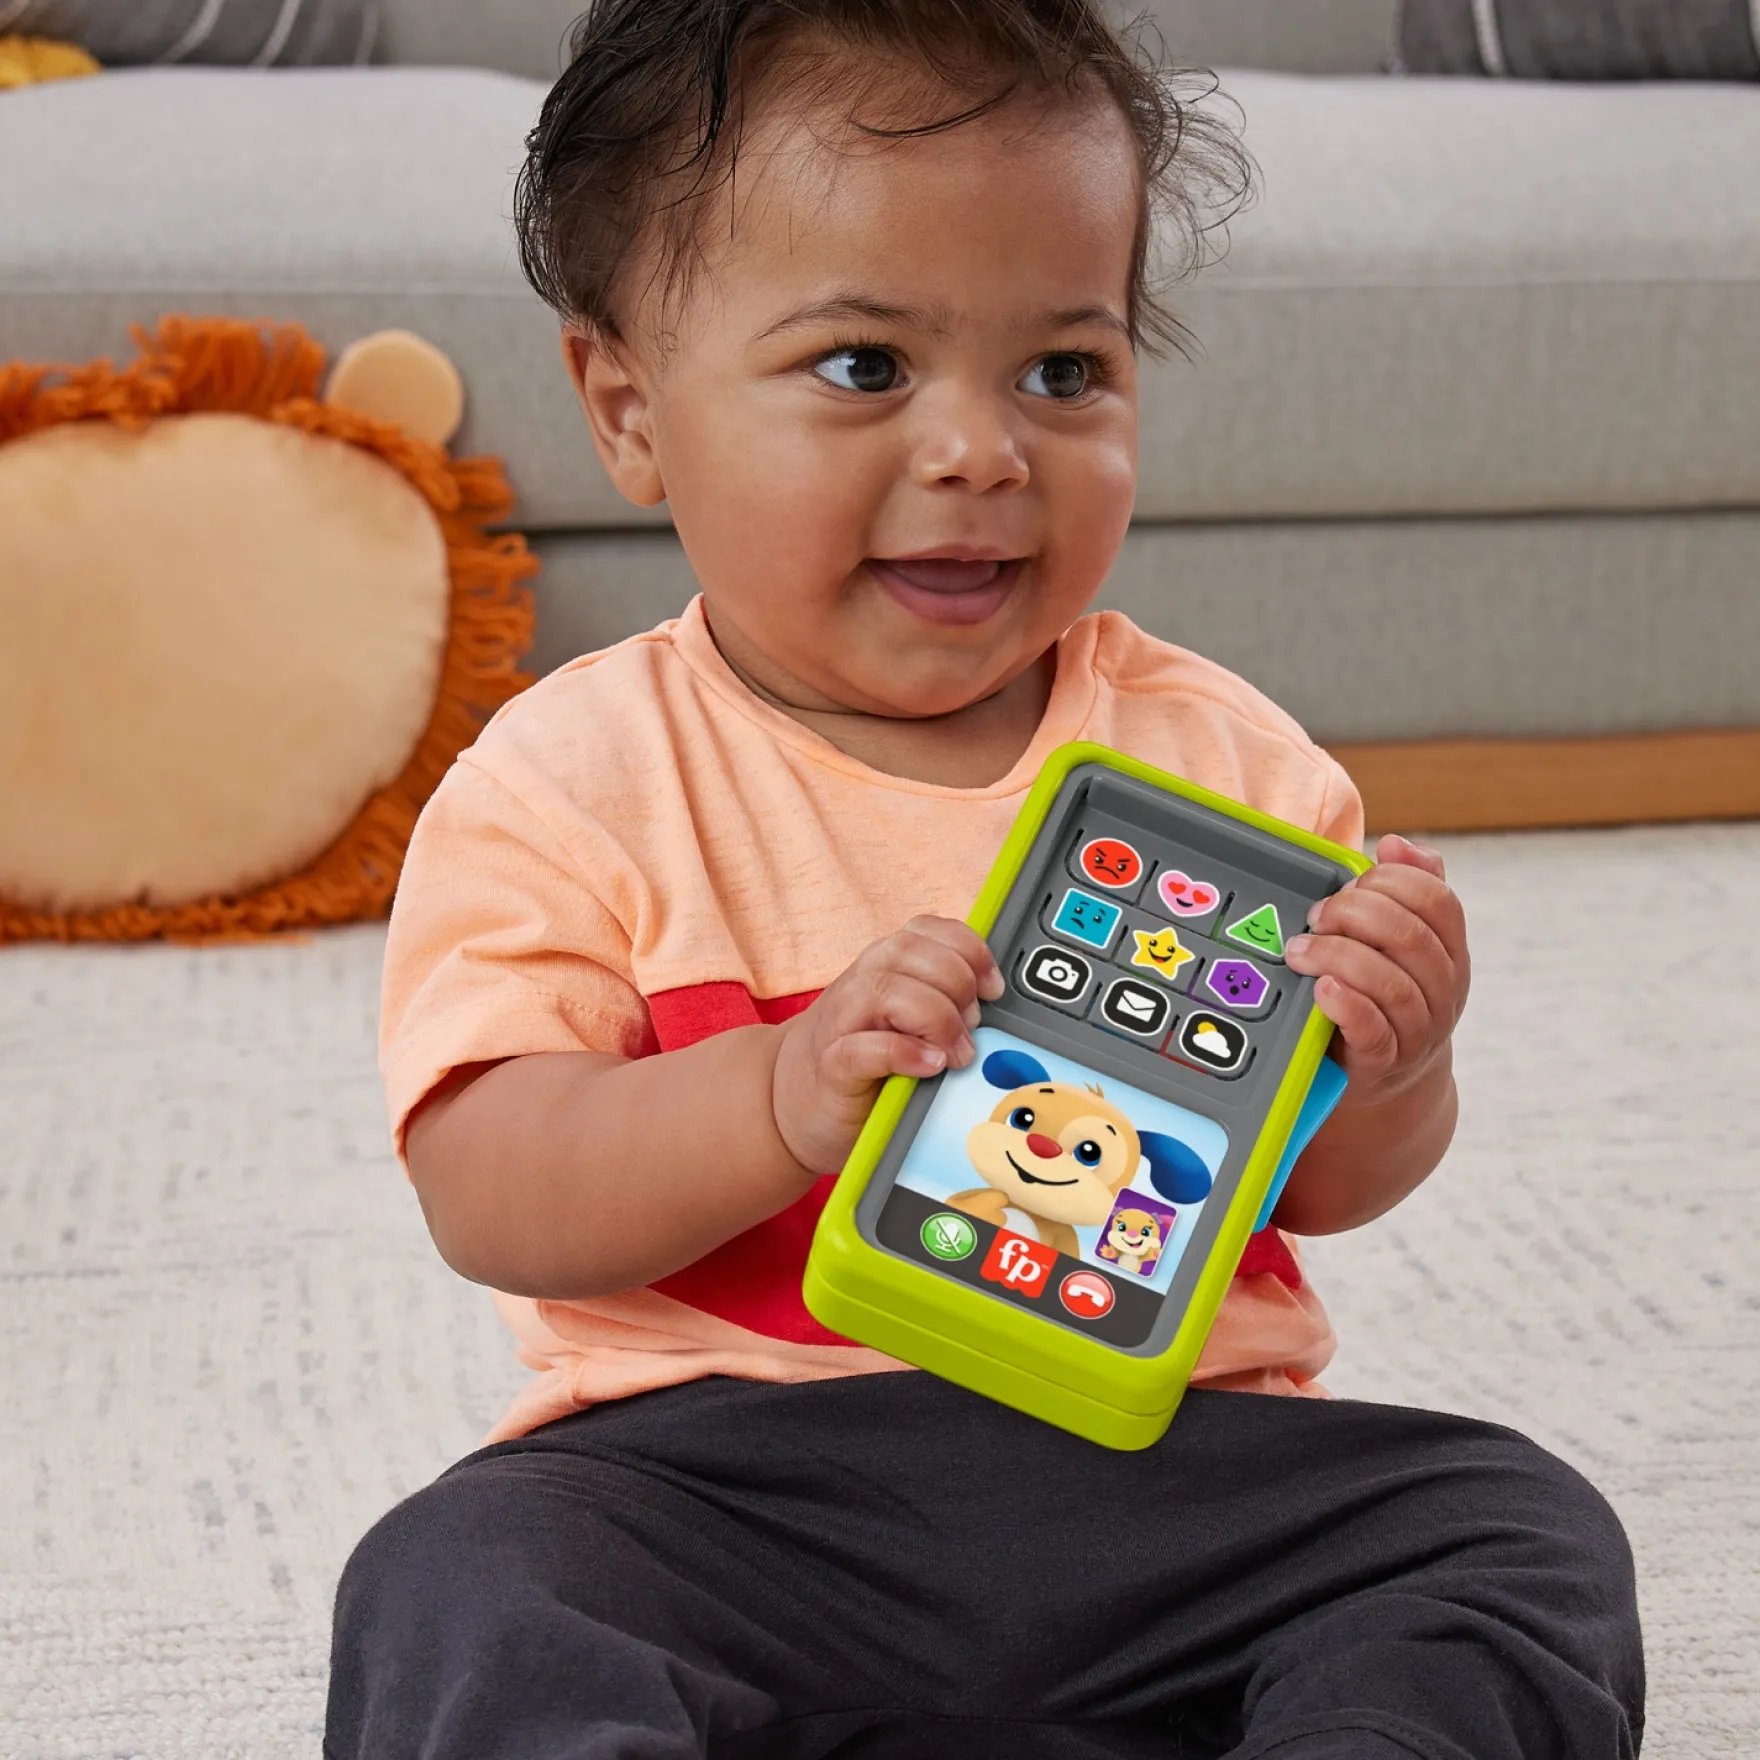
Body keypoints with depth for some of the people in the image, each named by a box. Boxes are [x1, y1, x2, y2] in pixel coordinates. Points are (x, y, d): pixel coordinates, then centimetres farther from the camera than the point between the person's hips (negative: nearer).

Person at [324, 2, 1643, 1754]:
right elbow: (486, 1194, -12)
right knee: (459, 1592, -29)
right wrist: (784, 1099, -29)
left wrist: (1386, 1062, -14)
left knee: (1529, 1540, -15)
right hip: (730, 1463, -3)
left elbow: (1328, 1184, 10)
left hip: (1165, 1455, 3)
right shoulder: (572, 779, -3)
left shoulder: (1219, 756, 6)